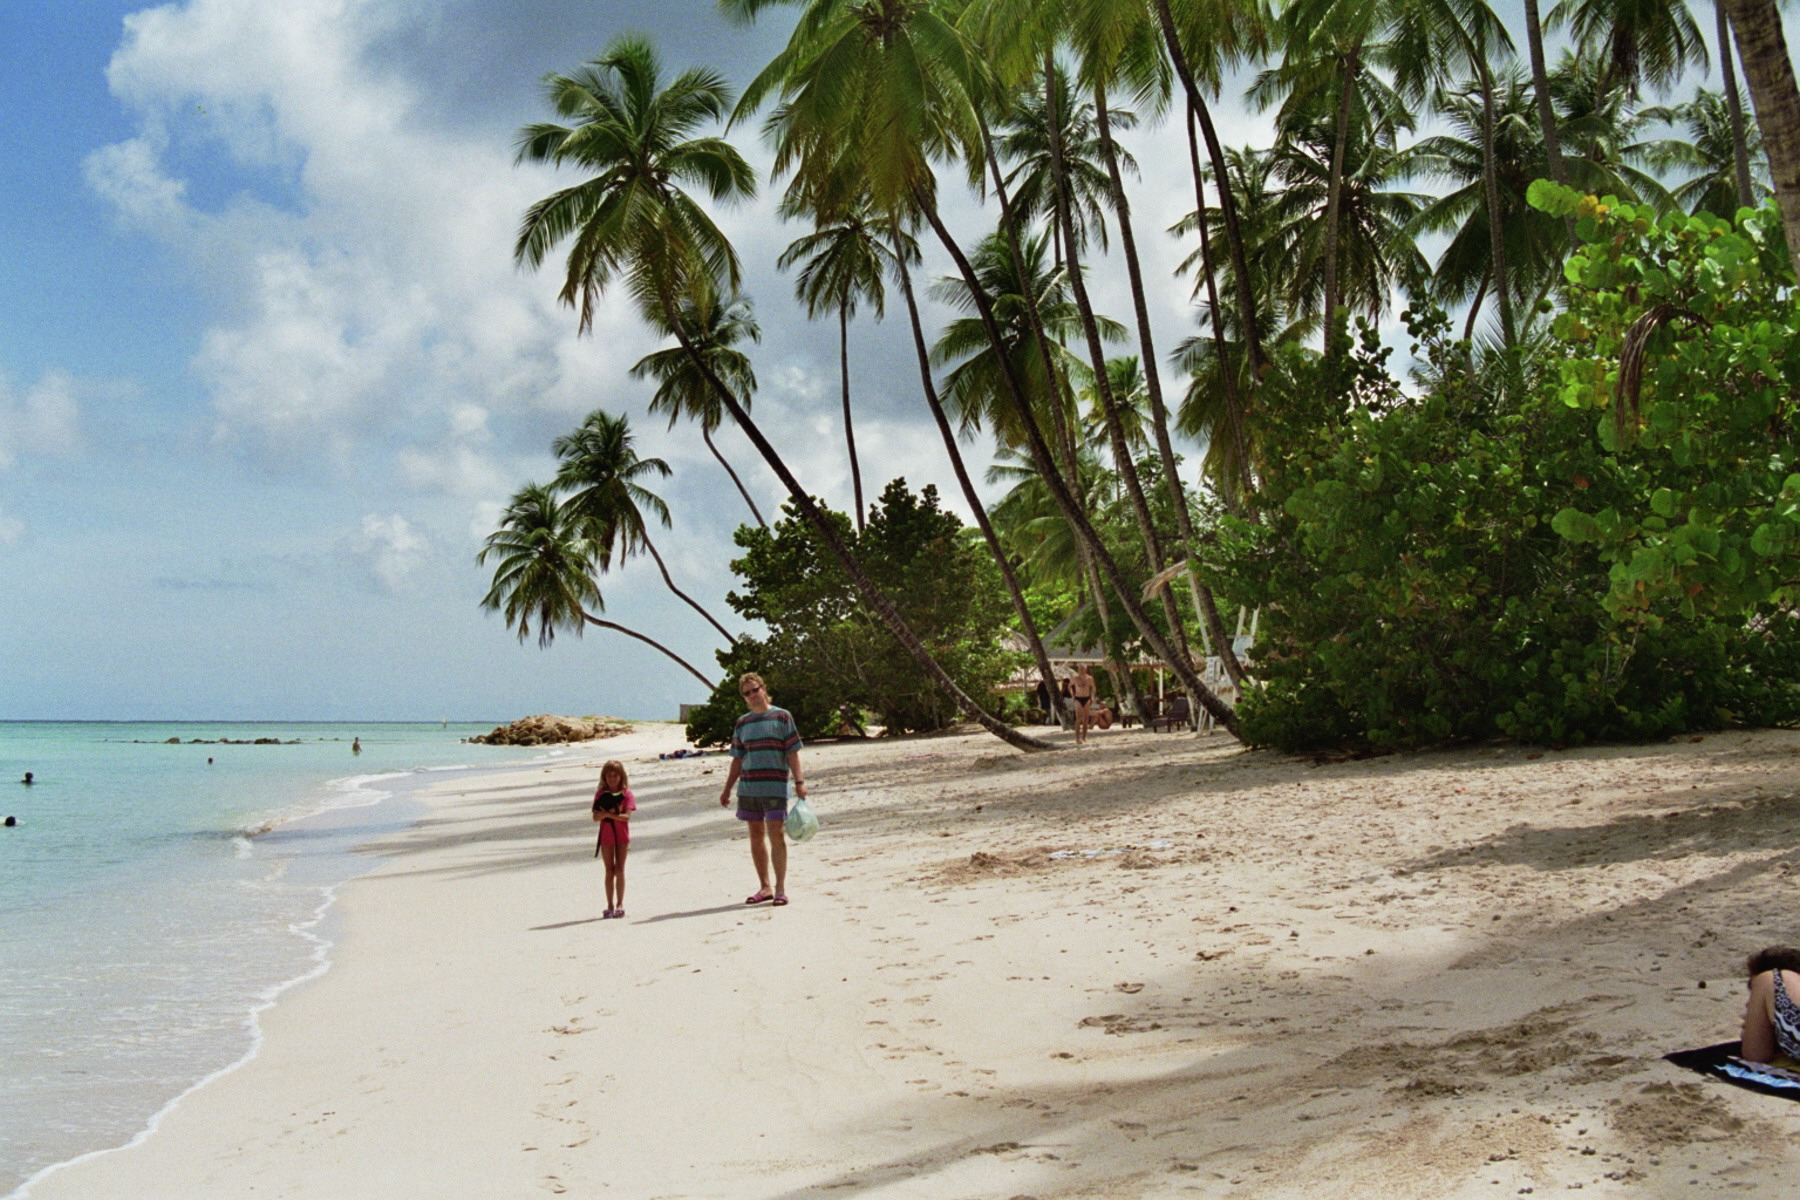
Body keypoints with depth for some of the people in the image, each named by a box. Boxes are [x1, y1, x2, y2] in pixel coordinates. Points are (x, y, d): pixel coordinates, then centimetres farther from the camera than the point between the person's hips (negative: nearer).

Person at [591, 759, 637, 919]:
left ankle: (620, 904, 5)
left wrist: (609, 814, -21)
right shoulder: (601, 794, 3)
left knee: (619, 870, -2)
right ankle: (610, 905, 6)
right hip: (606, 834, 2)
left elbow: (627, 816, -14)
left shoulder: (626, 794, -3)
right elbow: (596, 818, -5)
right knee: (610, 870, 3)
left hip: (622, 835, -2)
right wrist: (605, 813, -24)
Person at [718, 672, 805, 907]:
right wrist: (727, 790, 15)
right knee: (756, 836, 7)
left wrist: (798, 781, -8)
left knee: (776, 835, -9)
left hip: (775, 785, -4)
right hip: (747, 787, 5)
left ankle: (780, 888, -4)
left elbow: (792, 752, 0)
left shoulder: (782, 717, 2)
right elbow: (737, 759, 17)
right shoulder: (743, 723, 13)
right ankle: (764, 888, 15)